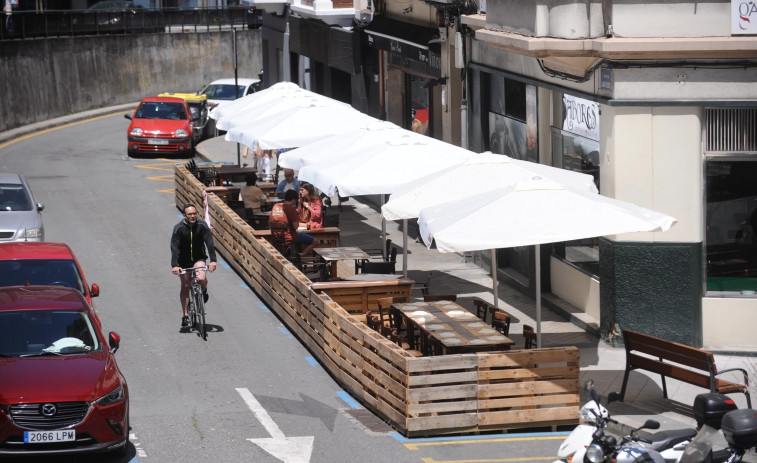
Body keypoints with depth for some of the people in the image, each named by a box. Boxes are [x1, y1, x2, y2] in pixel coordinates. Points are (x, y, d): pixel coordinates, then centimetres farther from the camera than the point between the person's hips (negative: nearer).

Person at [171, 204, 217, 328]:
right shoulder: (179, 228, -16)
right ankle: (185, 316, 12)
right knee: (185, 287, 2)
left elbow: (209, 243, -17)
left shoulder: (202, 225, -13)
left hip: (199, 258, 0)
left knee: (201, 279, -26)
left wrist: (213, 260, -30)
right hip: (184, 260, 0)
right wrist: (174, 265, -33)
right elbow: (174, 247, -21)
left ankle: (204, 291, 11)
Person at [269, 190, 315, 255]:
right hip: (288, 238, -7)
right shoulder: (291, 209, -17)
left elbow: (270, 223, 10)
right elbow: (295, 226, -18)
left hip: (275, 237, 7)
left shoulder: (275, 206, 3)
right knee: (313, 241, 4)